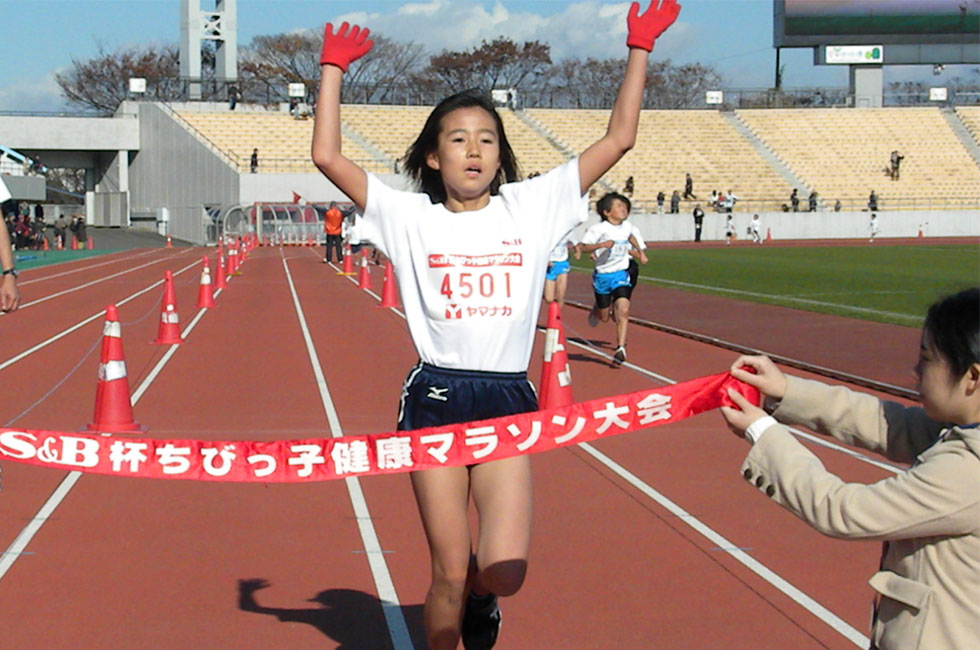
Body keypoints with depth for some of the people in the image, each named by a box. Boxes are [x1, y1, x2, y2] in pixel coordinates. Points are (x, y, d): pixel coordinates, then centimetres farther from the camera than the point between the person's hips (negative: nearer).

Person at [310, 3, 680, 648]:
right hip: (435, 400, -1)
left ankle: (478, 592, 28)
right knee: (448, 576, 3)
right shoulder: (410, 217, 3)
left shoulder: (531, 206, 5)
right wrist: (333, 69, 1)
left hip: (508, 401, 1)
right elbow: (328, 156, -2)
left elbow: (619, 139, 3)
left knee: (504, 573, -9)